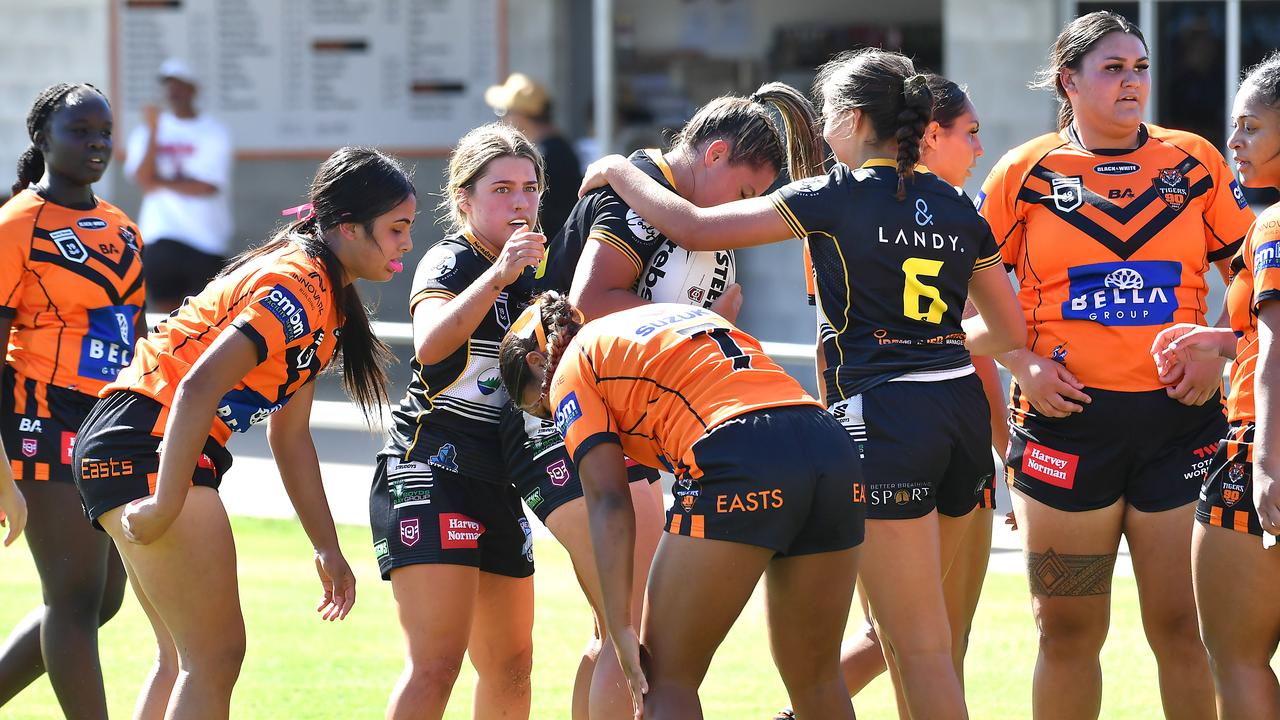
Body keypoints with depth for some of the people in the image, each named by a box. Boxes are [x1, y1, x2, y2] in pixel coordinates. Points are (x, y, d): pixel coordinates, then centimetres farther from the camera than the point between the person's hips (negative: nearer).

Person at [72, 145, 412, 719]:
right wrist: (166, 504, -28)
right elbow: (198, 388, -26)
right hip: (148, 443, -11)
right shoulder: (298, 285, -16)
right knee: (217, 654, -10)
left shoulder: (326, 297, 16)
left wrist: (327, 549, 21)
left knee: (183, 659, 15)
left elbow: (289, 435, 22)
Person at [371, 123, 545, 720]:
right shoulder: (450, 263, -9)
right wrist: (498, 275, -38)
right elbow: (430, 343, -30)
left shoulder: (528, 276, 15)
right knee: (436, 663, -19)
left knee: (510, 667, 10)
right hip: (432, 465, -9)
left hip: (498, 480, 9)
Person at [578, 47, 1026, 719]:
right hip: (961, 407, 6)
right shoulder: (957, 207, 12)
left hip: (883, 414, -6)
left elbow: (694, 227, -3)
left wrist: (620, 174, 13)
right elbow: (1011, 330, 19)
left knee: (921, 649, -5)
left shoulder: (838, 197, -4)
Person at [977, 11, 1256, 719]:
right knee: (1068, 628, 4)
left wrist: (1219, 353, -3)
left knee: (1179, 623, -1)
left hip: (1176, 415, 0)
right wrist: (1023, 367, -7)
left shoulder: (1194, 162, 7)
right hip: (1067, 416, 0)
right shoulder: (1027, 172, 4)